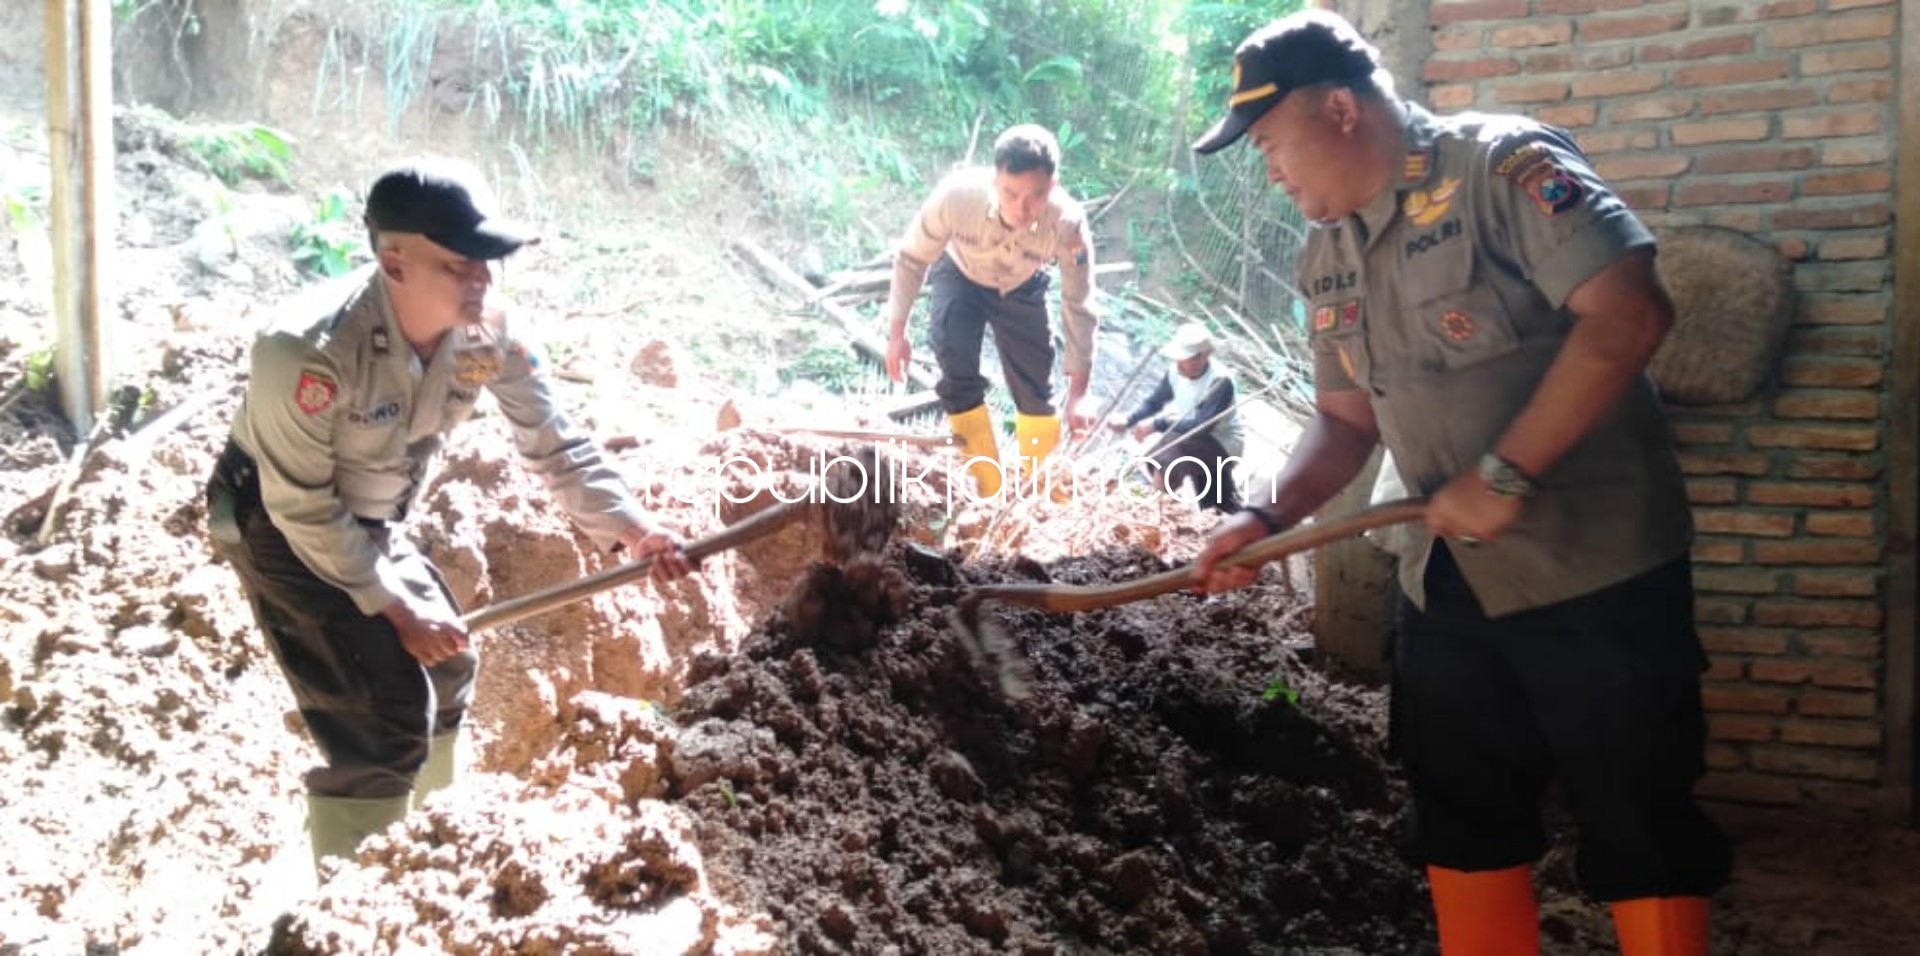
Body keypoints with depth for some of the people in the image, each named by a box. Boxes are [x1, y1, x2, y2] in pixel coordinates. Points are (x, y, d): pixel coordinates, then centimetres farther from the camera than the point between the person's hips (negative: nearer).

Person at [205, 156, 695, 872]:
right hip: (278, 526, -7)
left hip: (371, 522, 7)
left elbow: (553, 443, -11)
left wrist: (627, 528, -24)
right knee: (386, 717, -16)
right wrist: (392, 605, -23)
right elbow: (302, 508, -27)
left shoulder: (491, 332, -19)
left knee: (447, 667, 19)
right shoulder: (312, 352, -36)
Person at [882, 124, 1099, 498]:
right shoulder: (957, 194, -41)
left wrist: (1077, 392, -21)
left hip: (1022, 288, 1)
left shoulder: (1068, 224, -38)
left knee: (1036, 387, 3)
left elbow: (1078, 307, -24)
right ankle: (990, 490, -7)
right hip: (959, 276, -1)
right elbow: (912, 259, -21)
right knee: (956, 372, -20)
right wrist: (896, 332, -14)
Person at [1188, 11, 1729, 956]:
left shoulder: (1502, 164, -13)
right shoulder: (1325, 258, 10)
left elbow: (1629, 312, -23)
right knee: (1463, 827, 15)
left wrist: (1503, 473, -25)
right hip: (1448, 585, 8)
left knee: (1637, 833, 3)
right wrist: (1268, 516, -1)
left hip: (1595, 570, -7)